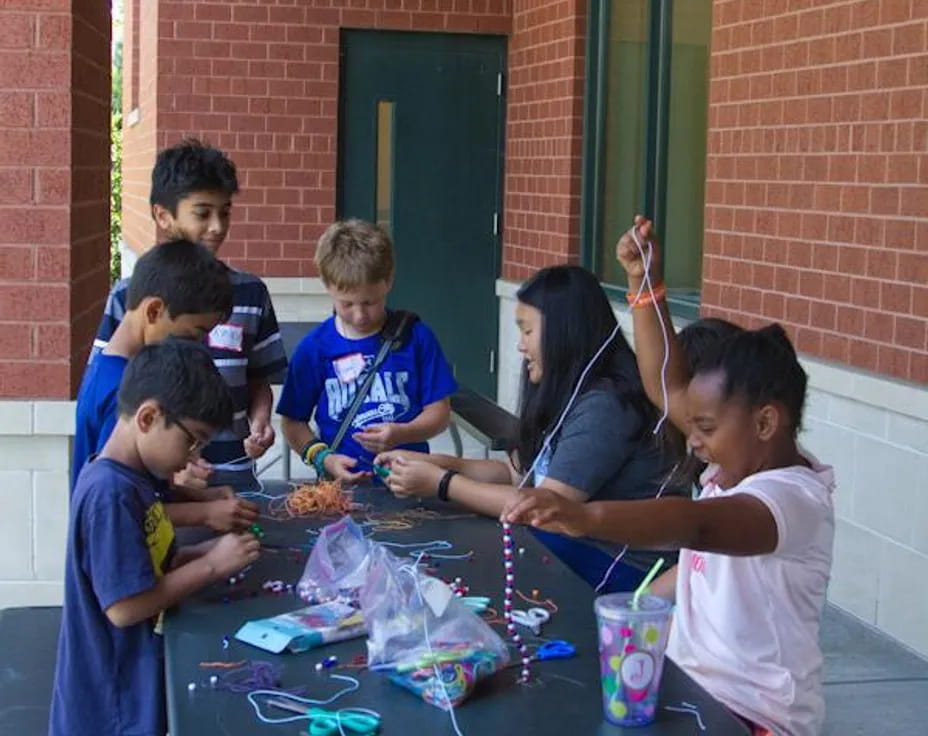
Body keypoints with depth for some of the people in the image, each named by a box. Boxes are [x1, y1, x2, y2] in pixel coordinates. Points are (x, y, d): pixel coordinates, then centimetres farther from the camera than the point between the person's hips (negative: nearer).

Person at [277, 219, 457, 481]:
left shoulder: (415, 337, 4)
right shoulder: (314, 348, 4)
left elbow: (439, 412, 7)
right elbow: (293, 421, 10)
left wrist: (401, 434, -12)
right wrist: (322, 457, -8)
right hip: (342, 482, 0)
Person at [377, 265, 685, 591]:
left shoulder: (604, 405, -20)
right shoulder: (565, 395, 10)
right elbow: (517, 473, 14)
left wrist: (441, 483, -13)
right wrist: (434, 463, 4)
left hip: (624, 569, -8)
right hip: (582, 547, 8)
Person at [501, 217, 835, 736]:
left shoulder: (795, 498, -23)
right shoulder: (745, 463, 6)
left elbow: (698, 525, -43)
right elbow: (670, 390, 10)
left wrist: (585, 516, -58)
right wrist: (646, 284, 2)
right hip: (694, 684, 9)